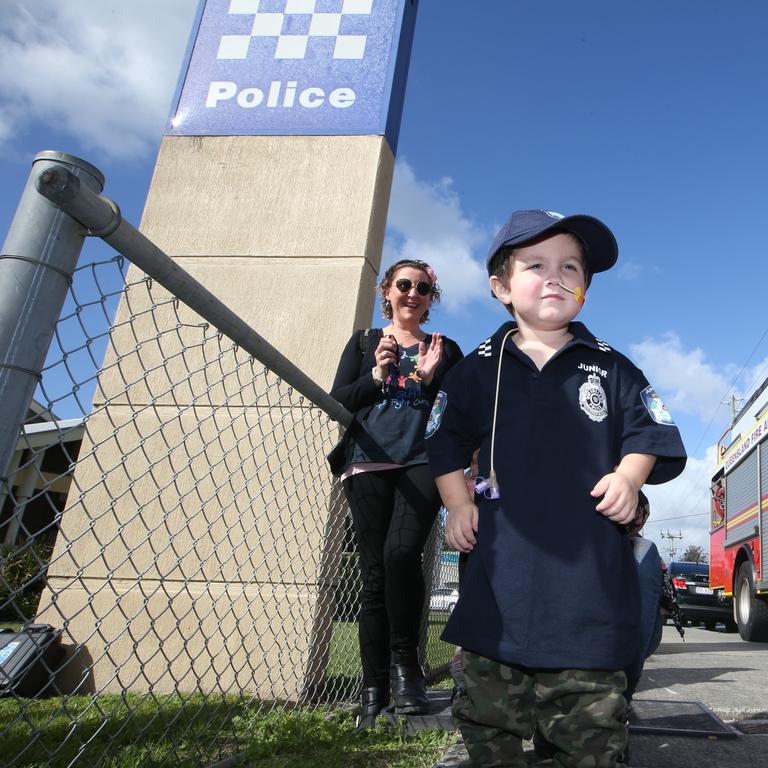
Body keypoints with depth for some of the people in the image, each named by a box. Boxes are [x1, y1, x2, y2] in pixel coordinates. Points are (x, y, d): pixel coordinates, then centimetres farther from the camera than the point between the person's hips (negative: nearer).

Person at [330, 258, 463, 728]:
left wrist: (430, 377, -4)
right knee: (375, 574, -1)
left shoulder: (446, 349, 17)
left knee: (401, 552, -25)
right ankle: (374, 690, 9)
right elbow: (339, 402, 8)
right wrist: (378, 373, -6)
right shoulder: (364, 342, 17)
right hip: (370, 465, 1)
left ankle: (406, 664, -6)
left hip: (422, 464, -1)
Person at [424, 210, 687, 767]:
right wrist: (457, 502, 4)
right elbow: (447, 442, 14)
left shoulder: (610, 368, 8)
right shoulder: (479, 370, 8)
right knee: (490, 721, 11)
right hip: (501, 568, 1)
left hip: (590, 565, 0)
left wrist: (628, 476, -8)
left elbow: (646, 432, 11)